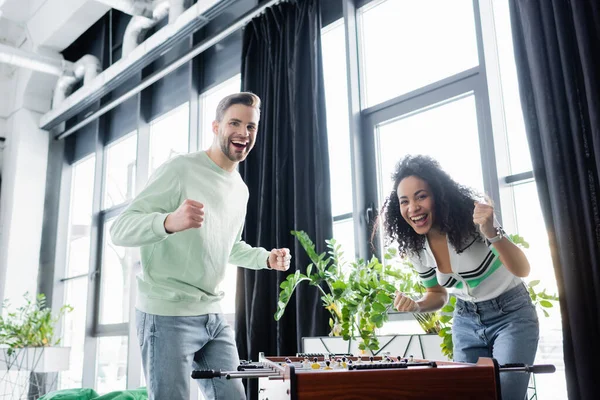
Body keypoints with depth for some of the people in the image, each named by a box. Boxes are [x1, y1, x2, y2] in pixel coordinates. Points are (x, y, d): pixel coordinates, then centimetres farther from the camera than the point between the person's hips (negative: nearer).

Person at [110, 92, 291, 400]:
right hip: (168, 316, -7)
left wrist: (267, 258, 9)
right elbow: (120, 230, -18)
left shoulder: (241, 190, 12)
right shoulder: (180, 170, -12)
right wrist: (169, 222, -38)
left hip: (214, 316, 8)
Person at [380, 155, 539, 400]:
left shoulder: (472, 216, -24)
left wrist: (492, 233, -42)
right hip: (466, 322, 4)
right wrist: (416, 306, -16)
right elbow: (438, 295, 6)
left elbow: (523, 270, -25)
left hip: (511, 314, -4)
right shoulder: (415, 249, -10)